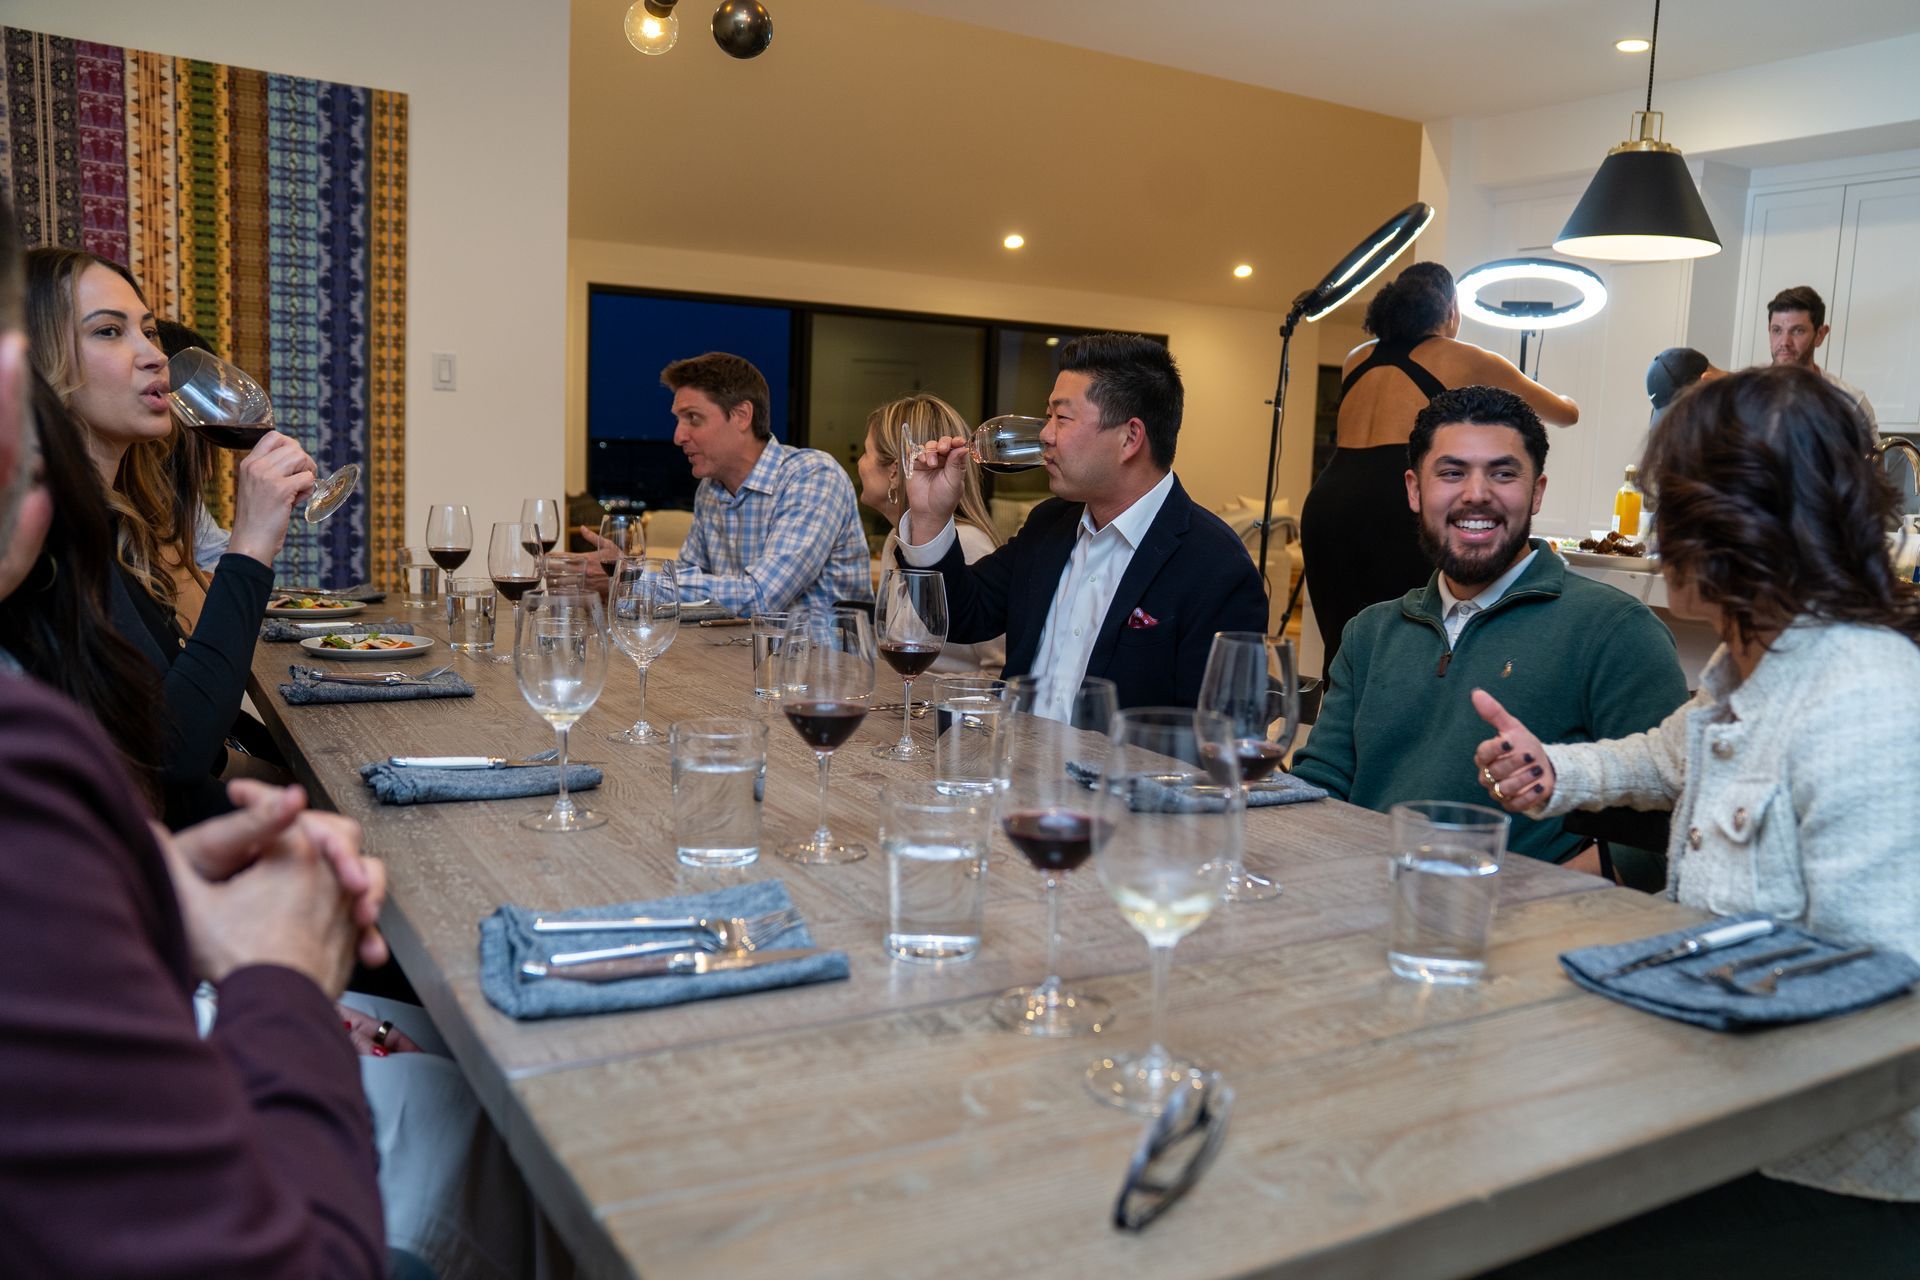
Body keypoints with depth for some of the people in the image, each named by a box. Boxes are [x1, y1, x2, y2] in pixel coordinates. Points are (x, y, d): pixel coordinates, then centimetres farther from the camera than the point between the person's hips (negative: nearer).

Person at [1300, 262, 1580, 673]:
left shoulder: (1357, 359, 23)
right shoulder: (1466, 361, 14)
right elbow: (1566, 413, 28)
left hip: (1327, 500, 4)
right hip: (1399, 507, -4)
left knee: (1343, 656, 8)